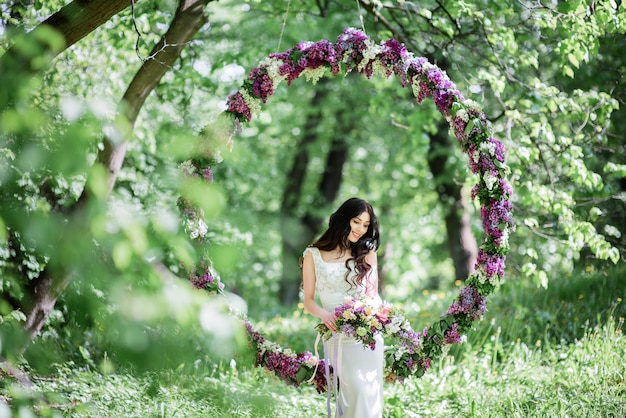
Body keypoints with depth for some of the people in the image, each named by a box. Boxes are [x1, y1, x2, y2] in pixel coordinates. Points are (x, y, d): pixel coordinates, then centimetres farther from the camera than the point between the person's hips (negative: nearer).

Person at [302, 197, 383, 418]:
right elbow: (309, 300, 3)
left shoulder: (367, 253, 9)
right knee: (356, 389, -14)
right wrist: (323, 314, -18)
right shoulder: (314, 255, 2)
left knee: (370, 392, -5)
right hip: (338, 334, -2)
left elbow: (373, 294, 9)